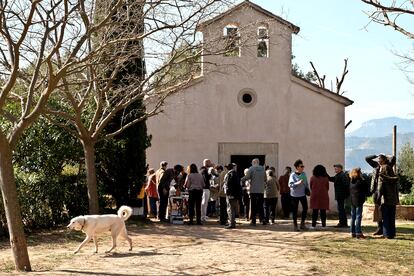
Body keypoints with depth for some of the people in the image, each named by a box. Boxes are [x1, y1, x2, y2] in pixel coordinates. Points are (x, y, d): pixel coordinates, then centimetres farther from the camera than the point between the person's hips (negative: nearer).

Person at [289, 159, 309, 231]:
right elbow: (290, 185, -17)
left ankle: (302, 223, 16)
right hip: (295, 195, -5)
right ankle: (295, 225, 12)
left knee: (305, 208, 1)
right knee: (295, 210, 1)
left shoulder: (304, 174, 6)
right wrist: (298, 183, -29)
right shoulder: (293, 175, -10)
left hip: (303, 194, 5)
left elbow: (306, 183, 15)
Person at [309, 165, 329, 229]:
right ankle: (323, 225, 6)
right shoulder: (325, 178, -5)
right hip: (323, 196, 0)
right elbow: (327, 187, 6)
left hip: (315, 196, 0)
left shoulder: (312, 178, -5)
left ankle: (313, 225, 4)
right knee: (323, 211, 5)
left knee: (315, 211, 5)